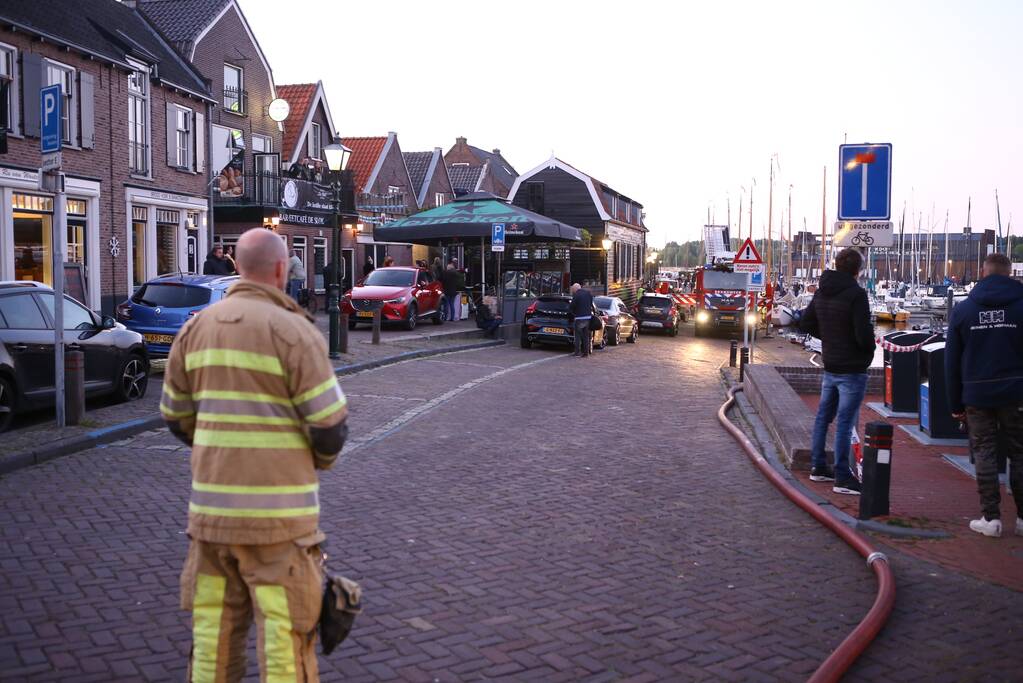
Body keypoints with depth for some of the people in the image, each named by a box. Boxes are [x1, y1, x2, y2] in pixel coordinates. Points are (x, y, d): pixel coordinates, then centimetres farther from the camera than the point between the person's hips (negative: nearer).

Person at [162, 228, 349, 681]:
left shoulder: (197, 328, 6)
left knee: (214, 625, 15)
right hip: (277, 510, -5)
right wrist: (321, 458, 10)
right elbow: (330, 426, -12)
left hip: (211, 506, 6)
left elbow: (176, 417, 13)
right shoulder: (294, 330, -12)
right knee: (284, 630, 3)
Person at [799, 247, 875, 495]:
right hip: (852, 369, -7)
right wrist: (869, 352, -2)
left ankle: (818, 467, 25)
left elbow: (806, 323, 14)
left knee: (823, 416, 16)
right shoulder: (856, 294, -18)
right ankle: (842, 477, -1)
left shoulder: (822, 291, 5)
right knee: (845, 421, -5)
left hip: (830, 367, 7)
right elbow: (864, 333, -21)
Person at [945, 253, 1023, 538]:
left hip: (977, 395, 0)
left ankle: (991, 517, 6)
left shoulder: (962, 309, 1)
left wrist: (955, 403, 10)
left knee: (984, 453, 6)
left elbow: (952, 361, 4)